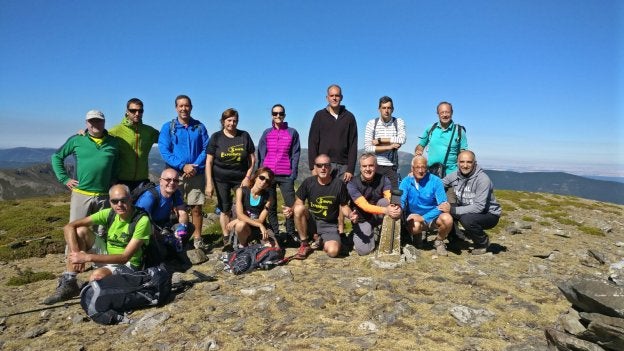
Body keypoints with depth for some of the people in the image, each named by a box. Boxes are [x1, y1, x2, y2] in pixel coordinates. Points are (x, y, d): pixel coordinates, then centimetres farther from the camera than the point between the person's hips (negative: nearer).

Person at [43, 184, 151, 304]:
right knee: (80, 231, -12)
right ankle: (68, 283, -9)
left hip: (128, 265, -6)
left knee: (97, 275, -36)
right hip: (107, 255, 6)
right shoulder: (109, 213, -9)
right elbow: (69, 227, -9)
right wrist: (77, 253, -24)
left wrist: (87, 257, -31)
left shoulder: (142, 220, -25)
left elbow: (125, 257, -27)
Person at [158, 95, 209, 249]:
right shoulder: (168, 127, 4)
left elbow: (206, 149, 3)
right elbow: (164, 151, -5)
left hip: (196, 174, 1)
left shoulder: (199, 127, 8)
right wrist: (183, 166, -15)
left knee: (196, 208, 1)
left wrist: (195, 167, -11)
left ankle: (197, 239, 10)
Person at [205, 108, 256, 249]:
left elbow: (252, 158, 6)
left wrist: (248, 177, -3)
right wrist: (209, 183, -7)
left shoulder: (244, 136, 2)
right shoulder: (216, 137, 0)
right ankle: (226, 240, 13)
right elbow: (209, 161, -2)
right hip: (221, 179, 0)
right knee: (225, 209, 4)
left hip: (241, 178, 0)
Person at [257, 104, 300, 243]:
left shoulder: (292, 132, 6)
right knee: (270, 205, 5)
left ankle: (291, 233, 9)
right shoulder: (267, 133, 10)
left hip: (286, 175, -1)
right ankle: (273, 233, 15)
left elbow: (295, 154, 2)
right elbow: (261, 154, 10)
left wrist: (293, 173, -6)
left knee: (290, 204, -3)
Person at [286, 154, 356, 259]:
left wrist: (350, 214, -22)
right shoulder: (308, 182, -5)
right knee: (299, 209, -30)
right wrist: (291, 210, -22)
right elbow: (299, 202, 0)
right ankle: (305, 245, -10)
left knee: (333, 251, -28)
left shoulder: (339, 184, -9)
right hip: (311, 221, 1)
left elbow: (344, 206, 0)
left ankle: (321, 241, 13)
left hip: (329, 226, -1)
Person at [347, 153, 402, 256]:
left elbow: (391, 200, -22)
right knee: (364, 250, -22)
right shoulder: (352, 184, -19)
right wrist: (385, 210, -45)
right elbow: (365, 206, -28)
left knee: (384, 202, -30)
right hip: (362, 219, -2)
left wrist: (396, 208, -48)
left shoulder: (383, 179, -10)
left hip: (378, 216, 2)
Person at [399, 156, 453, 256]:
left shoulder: (435, 181, -9)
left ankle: (439, 241, 4)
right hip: (414, 218, 0)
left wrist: (424, 218, -23)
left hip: (432, 216, 1)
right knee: (414, 226, -34)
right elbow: (401, 201, -14)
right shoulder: (406, 182, -6)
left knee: (447, 219, -30)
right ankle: (417, 236, 7)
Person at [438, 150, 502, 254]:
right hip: (467, 210, 5)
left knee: (467, 219, -35)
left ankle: (483, 242, -3)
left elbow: (479, 207, -31)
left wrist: (452, 210, -33)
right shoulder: (455, 176, -7)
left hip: (489, 214, -5)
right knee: (443, 211, -16)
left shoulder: (483, 179, -25)